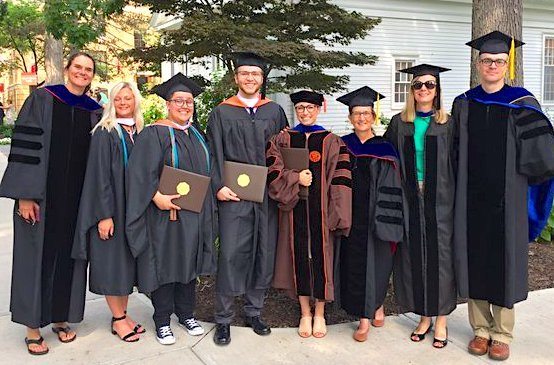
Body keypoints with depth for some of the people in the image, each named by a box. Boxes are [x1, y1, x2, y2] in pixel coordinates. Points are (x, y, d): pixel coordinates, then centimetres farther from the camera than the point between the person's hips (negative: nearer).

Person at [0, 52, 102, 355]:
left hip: (77, 199, 3)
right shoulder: (43, 99, -3)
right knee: (37, 256, 4)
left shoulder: (95, 111, 7)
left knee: (68, 254, 10)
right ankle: (33, 327, 16)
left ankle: (60, 318, 25)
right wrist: (24, 195, -15)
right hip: (41, 195, -3)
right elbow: (25, 146, -9)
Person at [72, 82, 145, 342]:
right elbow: (100, 175, -13)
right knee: (112, 261, 2)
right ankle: (118, 318, 13)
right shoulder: (104, 133, -8)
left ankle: (123, 313, 22)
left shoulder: (140, 132, 9)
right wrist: (104, 215, -18)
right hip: (110, 207, -6)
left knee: (127, 261, 11)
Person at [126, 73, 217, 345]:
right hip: (165, 211, -6)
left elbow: (206, 169, 19)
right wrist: (157, 197, -28)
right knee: (165, 263, 1)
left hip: (194, 213, 6)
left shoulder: (196, 134, 13)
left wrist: (206, 207, 12)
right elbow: (141, 171, -17)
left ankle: (186, 313, 27)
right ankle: (162, 320, 14)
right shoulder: (155, 134, -8)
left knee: (189, 261, 13)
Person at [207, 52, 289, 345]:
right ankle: (223, 319, 7)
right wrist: (219, 186, -11)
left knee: (263, 253, 7)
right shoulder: (222, 112, 7)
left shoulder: (274, 111, 12)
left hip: (267, 194, 3)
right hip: (234, 195, -2)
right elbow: (214, 153, 1)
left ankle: (253, 312, 22)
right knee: (230, 255, -5)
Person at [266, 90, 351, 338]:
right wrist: (295, 178, -17)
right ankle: (305, 313, 22)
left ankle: (319, 314, 21)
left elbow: (341, 180, -3)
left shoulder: (332, 142, 2)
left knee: (321, 257, 3)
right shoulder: (282, 140, 8)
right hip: (294, 209, 1)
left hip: (322, 209, -1)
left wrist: (338, 216, -10)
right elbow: (272, 173, -1)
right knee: (299, 257, 6)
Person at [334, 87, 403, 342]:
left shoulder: (384, 150, -3)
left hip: (373, 217, -2)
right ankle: (365, 318, 20)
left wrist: (388, 225, -11)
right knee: (354, 264, 6)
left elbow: (391, 190, -6)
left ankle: (377, 305, 30)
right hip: (348, 215, 2)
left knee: (374, 262, 3)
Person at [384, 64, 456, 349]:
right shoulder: (399, 123, 8)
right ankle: (424, 317, 20)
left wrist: (455, 200, -6)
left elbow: (456, 164, 1)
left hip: (439, 200, -2)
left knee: (439, 256, 1)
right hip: (409, 200, 2)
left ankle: (441, 320, 14)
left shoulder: (448, 124, 3)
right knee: (414, 256, 5)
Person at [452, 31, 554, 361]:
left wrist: (513, 176, -3)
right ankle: (481, 329, 23)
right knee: (474, 261, 8)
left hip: (506, 200, -2)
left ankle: (502, 334, 20)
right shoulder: (464, 104, 5)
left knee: (504, 261, 5)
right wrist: (468, 181, 2)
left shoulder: (522, 104, -3)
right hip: (471, 199, 3)